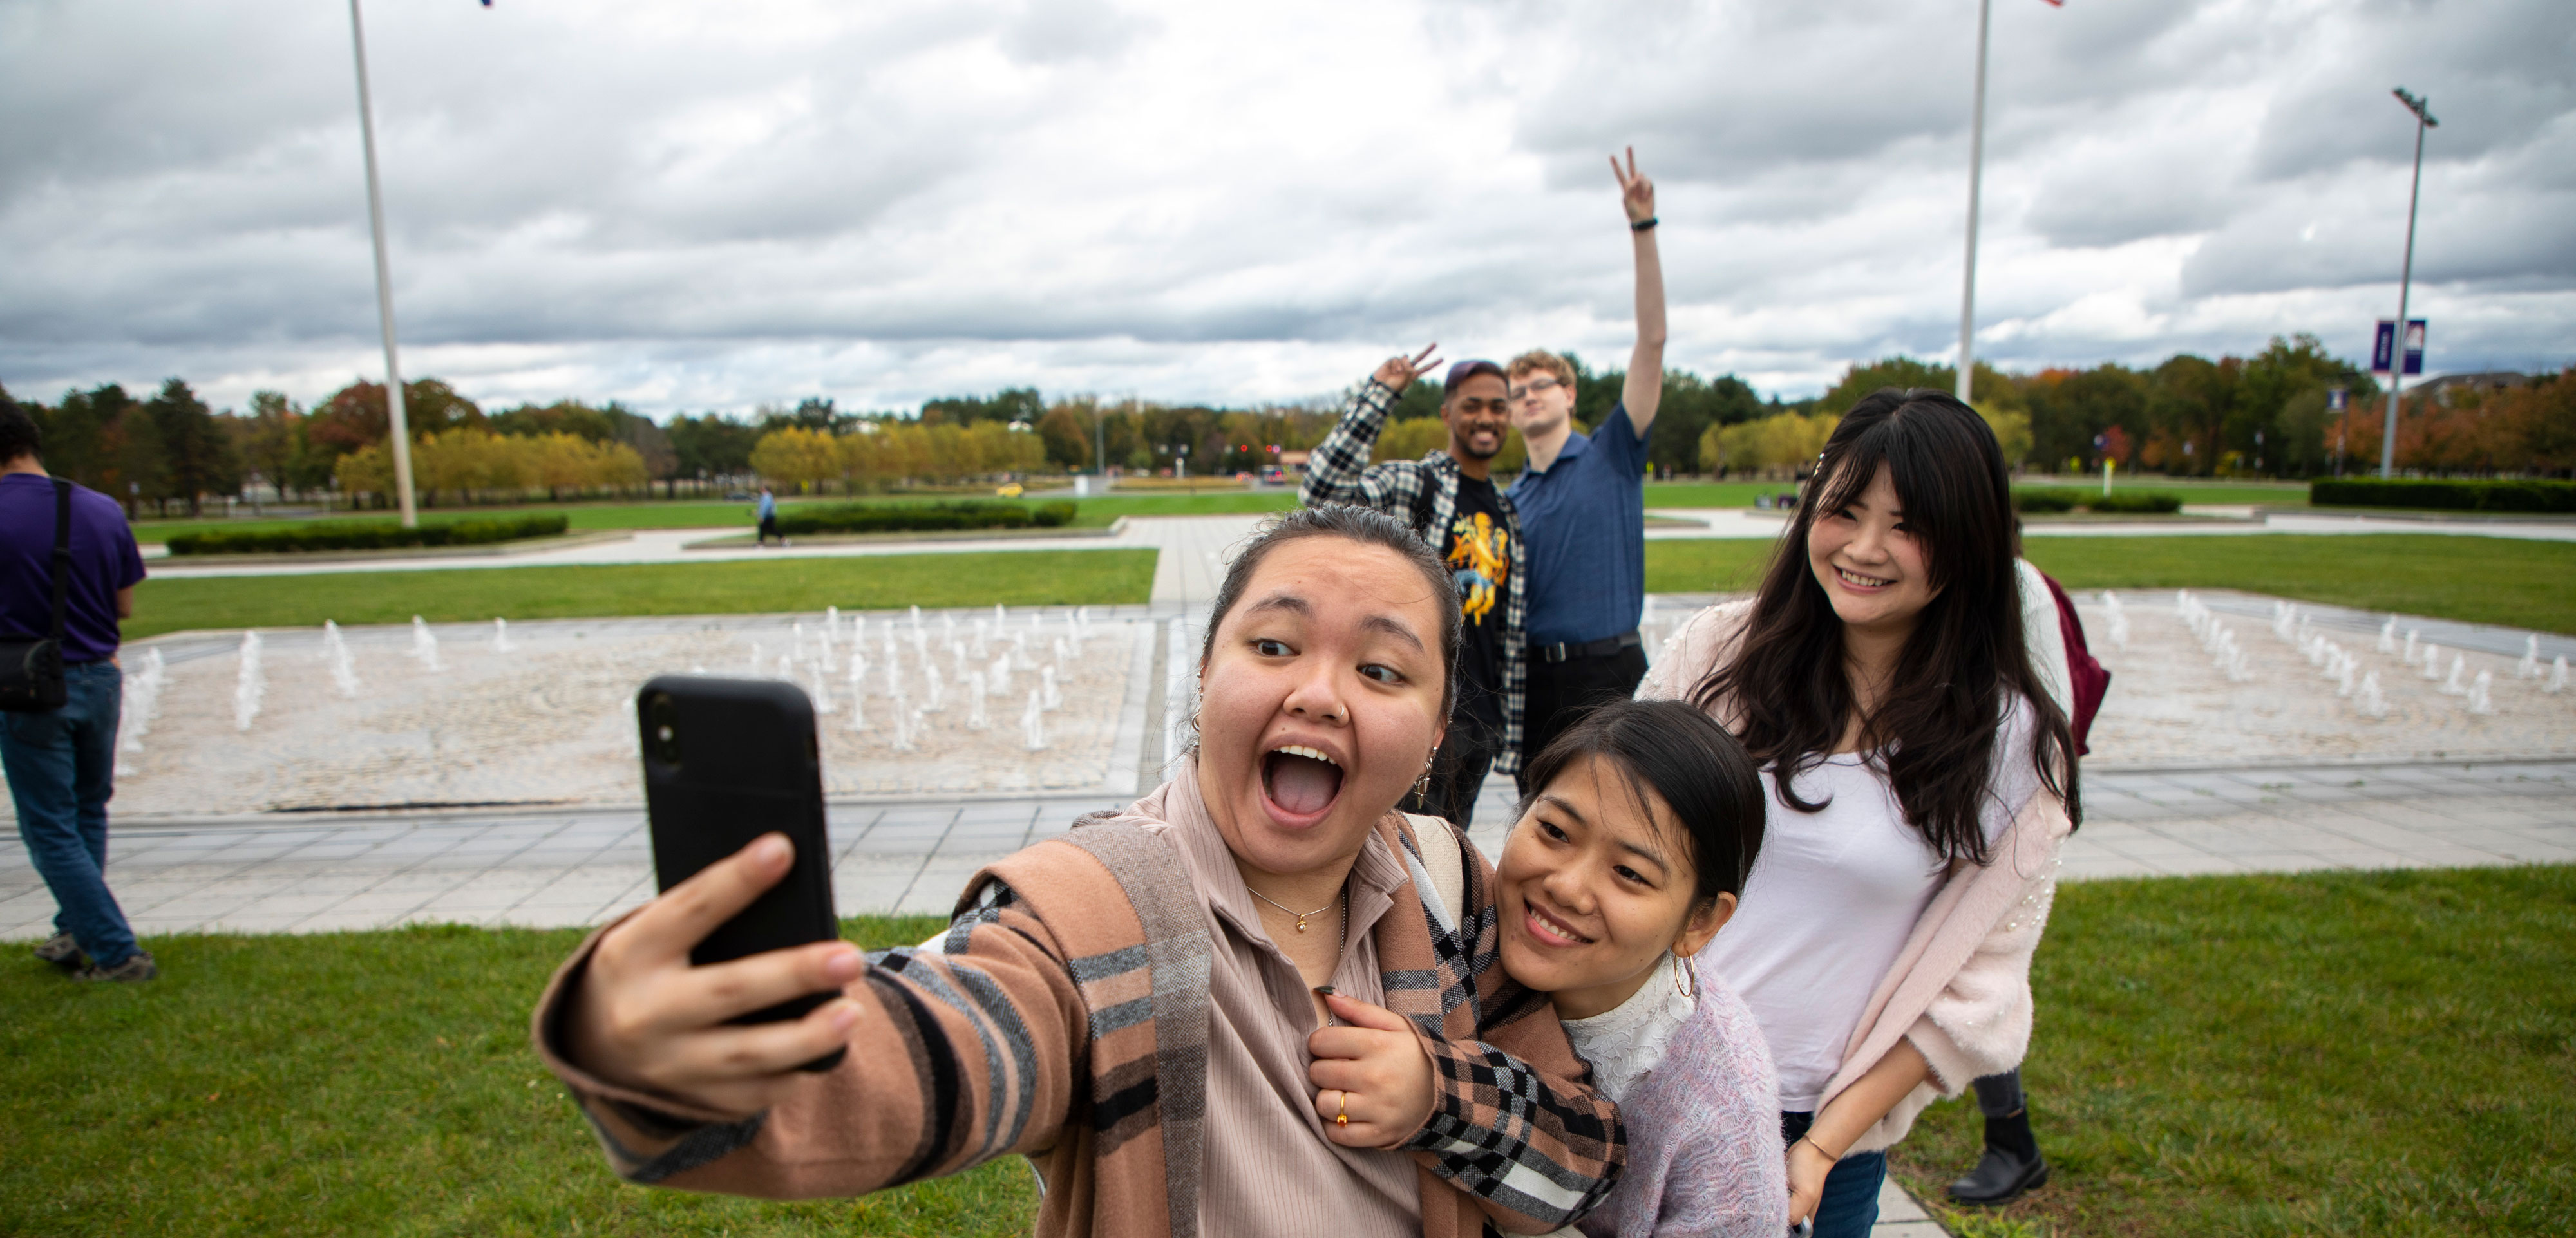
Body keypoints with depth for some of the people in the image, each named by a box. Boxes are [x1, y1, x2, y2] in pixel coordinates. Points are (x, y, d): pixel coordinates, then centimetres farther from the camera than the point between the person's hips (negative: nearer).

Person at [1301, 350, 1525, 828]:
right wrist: (1379, 394, -24)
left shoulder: (1509, 514, 15)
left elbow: (1513, 636, 17)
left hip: (1481, 720, 7)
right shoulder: (1408, 484, -4)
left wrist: (1511, 734, 15)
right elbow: (1321, 493, -25)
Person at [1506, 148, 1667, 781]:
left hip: (1606, 674, -5)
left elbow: (1652, 341, -10)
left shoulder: (1612, 456, -1)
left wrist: (1644, 229, -16)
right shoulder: (1512, 499, 13)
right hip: (1533, 674, 5)